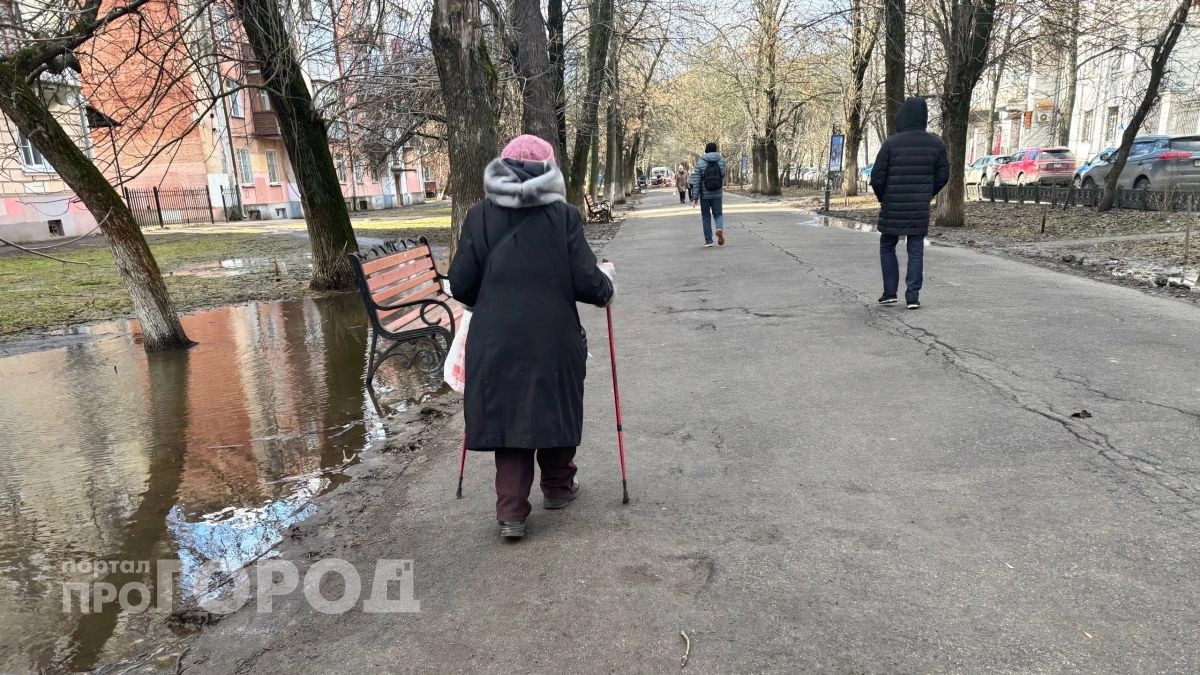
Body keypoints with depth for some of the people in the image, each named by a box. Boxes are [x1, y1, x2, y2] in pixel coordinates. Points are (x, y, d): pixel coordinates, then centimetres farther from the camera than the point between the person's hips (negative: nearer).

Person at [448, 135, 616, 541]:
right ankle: (558, 486, 36)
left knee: (507, 414, 10)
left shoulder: (480, 215, -1)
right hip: (554, 337, -1)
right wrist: (606, 281, 14)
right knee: (555, 408, 19)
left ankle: (511, 513, 7)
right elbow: (586, 282, -9)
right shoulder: (563, 214, -6)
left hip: (496, 340, 1)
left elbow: (461, 285, -2)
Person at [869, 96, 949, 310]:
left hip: (892, 207, -2)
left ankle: (890, 293, 11)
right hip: (920, 209, 2)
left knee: (887, 247, 13)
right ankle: (913, 296, 5)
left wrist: (882, 198, 9)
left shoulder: (892, 142, -10)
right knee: (916, 251, 7)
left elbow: (877, 176, -9)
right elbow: (942, 176, 6)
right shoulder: (936, 144, 1)